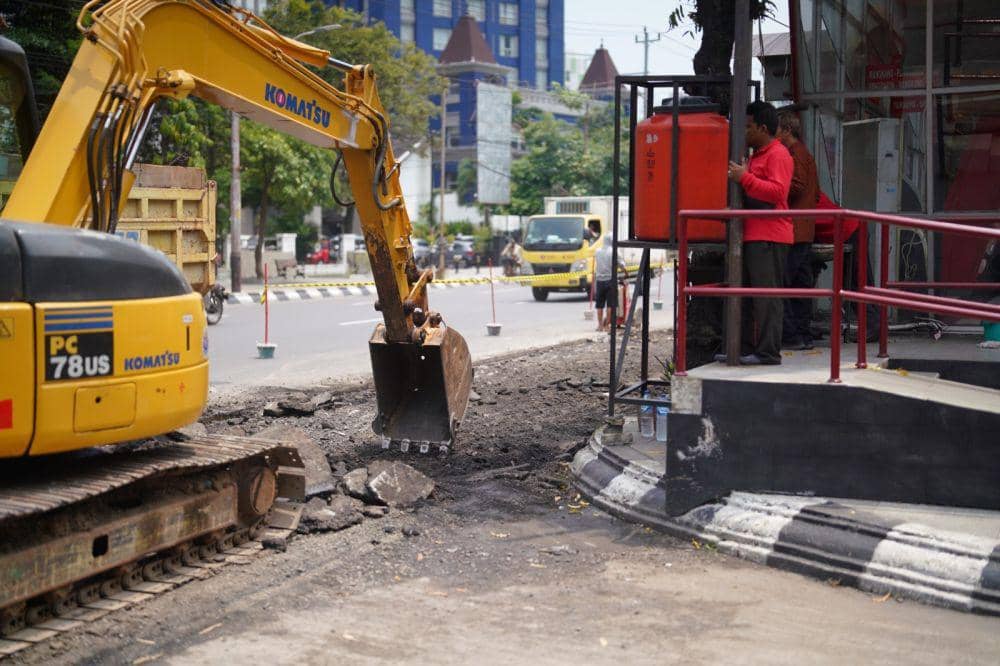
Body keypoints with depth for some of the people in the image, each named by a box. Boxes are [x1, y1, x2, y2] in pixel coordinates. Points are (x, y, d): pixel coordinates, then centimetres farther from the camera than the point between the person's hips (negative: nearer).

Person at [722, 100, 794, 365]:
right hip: (752, 235, 11)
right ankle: (747, 349, 18)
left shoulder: (778, 155, -9)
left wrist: (745, 177, -21)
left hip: (769, 238, -11)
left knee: (766, 294, -9)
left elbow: (777, 191, -22)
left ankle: (769, 352, -7)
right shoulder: (757, 155, 23)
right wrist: (739, 177, 20)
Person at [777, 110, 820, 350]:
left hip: (793, 231, -10)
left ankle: (790, 335, -11)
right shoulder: (806, 154, 22)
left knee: (780, 284, -9)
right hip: (806, 231, 10)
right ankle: (803, 334, 15)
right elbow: (815, 194, 24)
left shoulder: (794, 153, -8)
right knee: (802, 284, 11)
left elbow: (797, 186, -18)